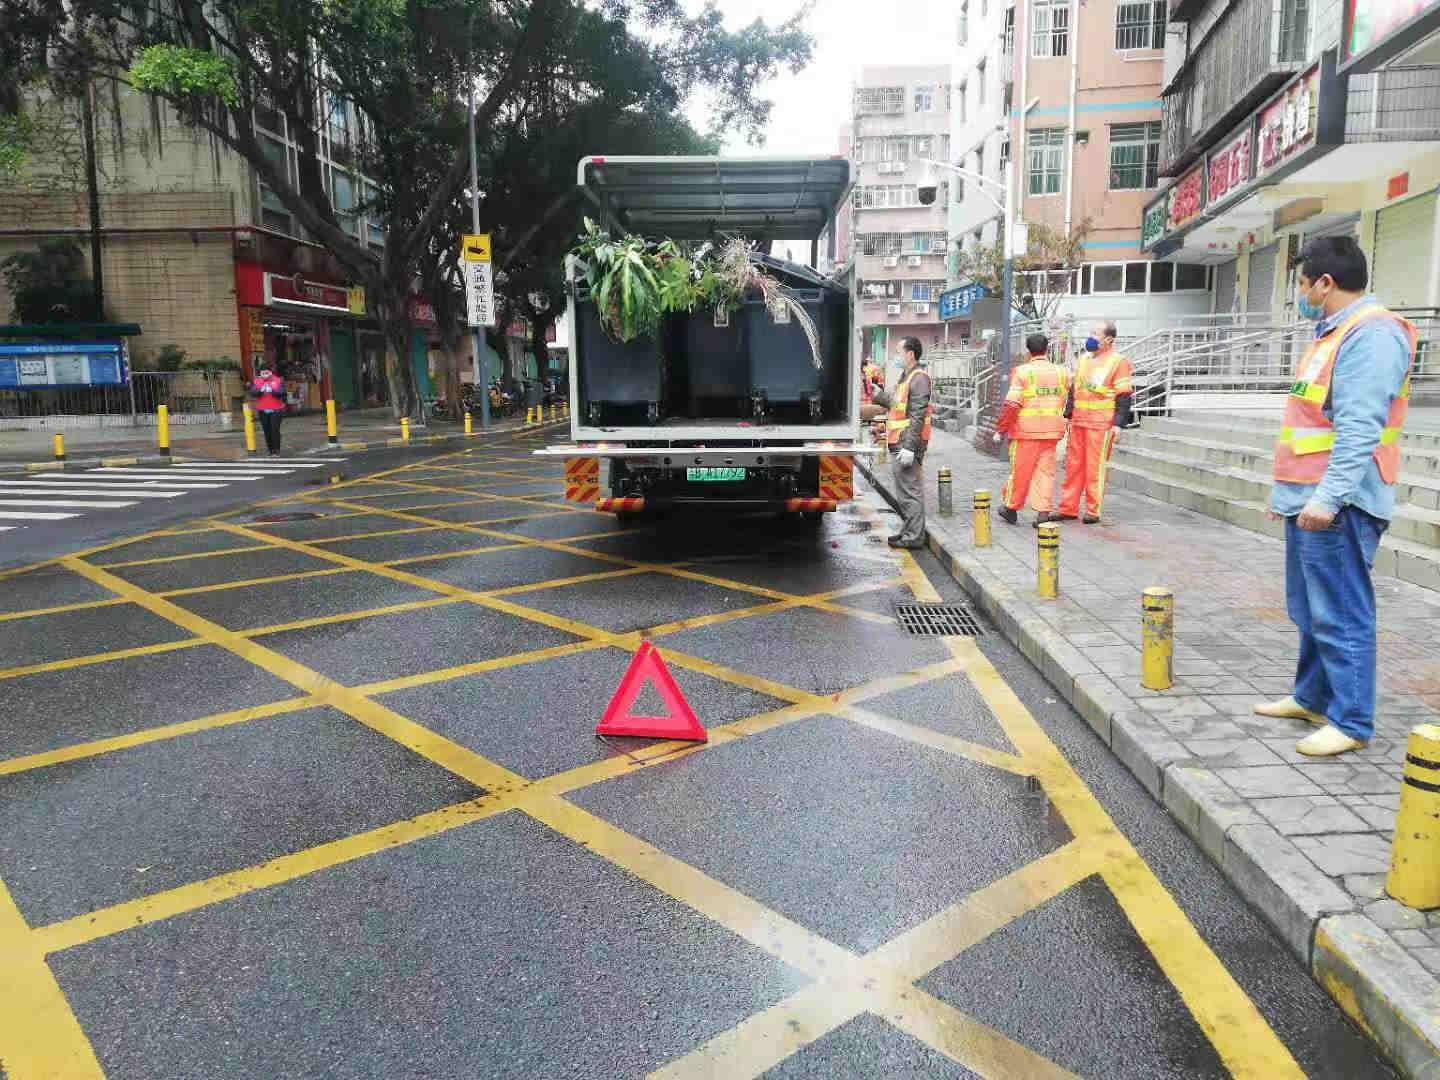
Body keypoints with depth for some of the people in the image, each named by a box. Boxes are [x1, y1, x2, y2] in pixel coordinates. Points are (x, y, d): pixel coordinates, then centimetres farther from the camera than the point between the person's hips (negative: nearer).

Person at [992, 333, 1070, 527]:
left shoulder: (1022, 372, -7)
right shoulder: (1061, 372, 7)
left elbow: (1012, 404, -11)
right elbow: (1066, 401, 12)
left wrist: (1000, 429, -5)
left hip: (1026, 430, -4)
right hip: (1052, 431, 4)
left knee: (1020, 471, 6)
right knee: (1046, 471, 8)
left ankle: (1011, 509, 19)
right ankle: (1043, 513, 5)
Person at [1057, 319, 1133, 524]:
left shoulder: (1118, 362, -4)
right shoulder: (1083, 359, 15)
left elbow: (1123, 396, -7)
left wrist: (1119, 423, -13)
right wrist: (1067, 415, 18)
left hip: (1101, 423, -6)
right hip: (1078, 422, 6)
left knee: (1095, 468, -3)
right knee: (1073, 465, 7)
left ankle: (1093, 511, 5)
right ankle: (1068, 509, 13)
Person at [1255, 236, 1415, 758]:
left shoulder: (1371, 335, -13)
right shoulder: (1334, 334, 19)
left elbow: (1360, 429, -24)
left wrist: (1328, 496, -30)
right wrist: (1287, 490, 24)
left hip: (1336, 506, -10)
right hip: (1308, 499, 10)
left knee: (1340, 616, -5)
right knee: (1310, 610, 18)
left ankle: (1351, 722, 4)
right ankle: (1312, 697, 30)